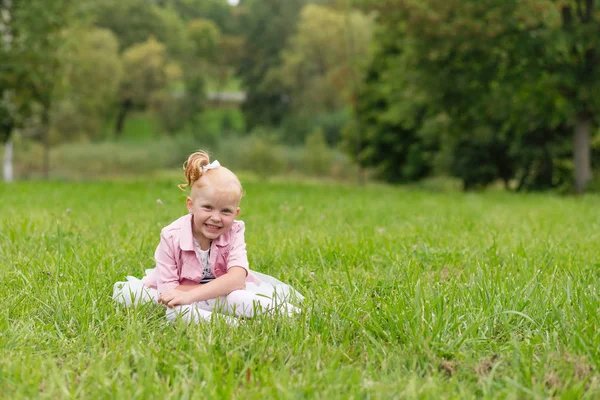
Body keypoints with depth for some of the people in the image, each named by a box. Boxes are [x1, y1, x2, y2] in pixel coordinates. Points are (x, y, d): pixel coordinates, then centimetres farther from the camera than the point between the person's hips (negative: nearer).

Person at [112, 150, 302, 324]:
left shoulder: (233, 233, -10)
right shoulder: (171, 237, -16)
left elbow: (236, 279, -27)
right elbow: (168, 289, -18)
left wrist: (191, 295, -38)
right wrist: (219, 286, -22)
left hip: (221, 298, 0)